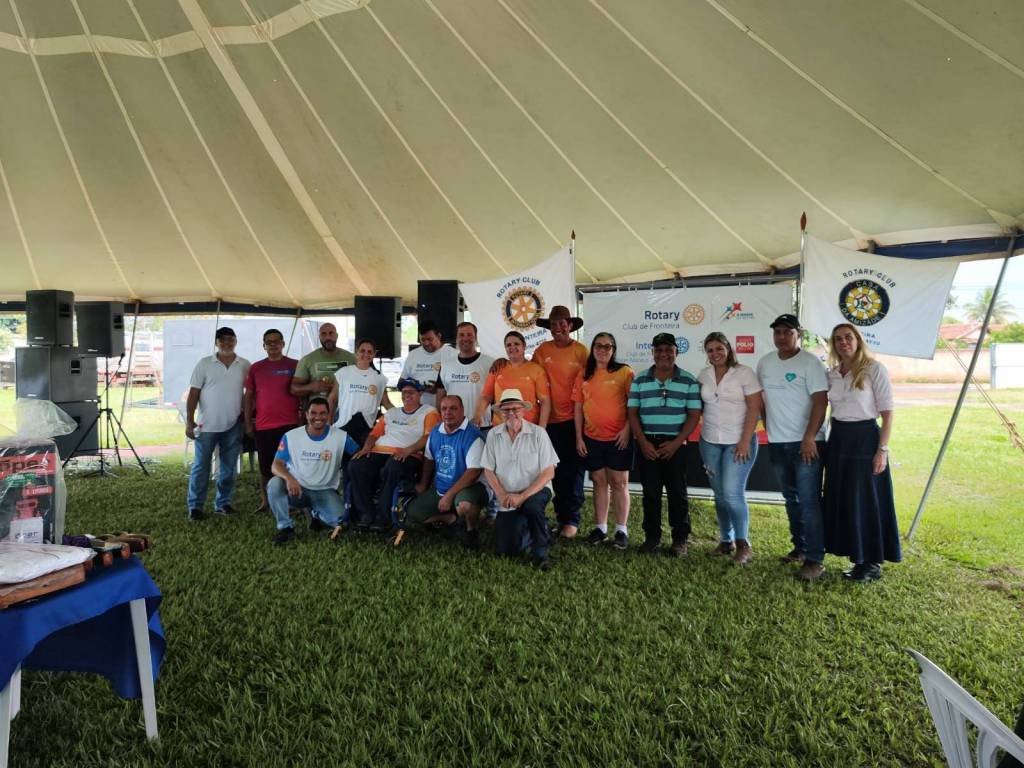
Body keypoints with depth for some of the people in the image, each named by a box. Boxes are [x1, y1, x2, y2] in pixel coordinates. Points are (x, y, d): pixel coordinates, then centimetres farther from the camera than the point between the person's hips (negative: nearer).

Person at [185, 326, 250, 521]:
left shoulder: (245, 365, 3)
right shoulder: (204, 364, -1)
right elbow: (193, 393, -3)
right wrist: (189, 421, -8)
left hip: (233, 426, 2)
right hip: (207, 425, -2)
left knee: (228, 467, 10)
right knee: (201, 467, 2)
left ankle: (223, 503, 22)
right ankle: (195, 506, 9)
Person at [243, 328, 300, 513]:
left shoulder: (295, 365, 2)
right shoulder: (255, 368, 9)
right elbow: (249, 396, 10)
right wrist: (248, 424, 5)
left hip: (290, 424, -2)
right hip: (263, 426, 2)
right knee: (265, 465, 9)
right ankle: (264, 501, 21)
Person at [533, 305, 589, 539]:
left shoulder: (581, 351, -4)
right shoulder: (542, 351, 2)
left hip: (574, 419, -3)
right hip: (551, 419, 3)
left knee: (573, 468, 3)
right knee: (557, 469, 13)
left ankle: (571, 519, 10)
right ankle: (561, 515, 26)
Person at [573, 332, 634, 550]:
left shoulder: (624, 371, -4)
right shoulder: (584, 374, 7)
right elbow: (578, 407, 8)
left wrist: (627, 429, -13)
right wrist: (578, 437, 4)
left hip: (618, 438, -3)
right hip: (592, 438, 3)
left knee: (619, 483, 3)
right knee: (599, 482, 11)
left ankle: (622, 530, 11)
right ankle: (600, 527, 21)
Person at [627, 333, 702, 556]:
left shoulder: (688, 381, 2)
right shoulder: (640, 380, 6)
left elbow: (694, 415, -1)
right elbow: (632, 413, 4)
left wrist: (676, 443, -11)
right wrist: (643, 442, -7)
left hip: (675, 444, -1)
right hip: (647, 444, 2)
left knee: (677, 492, 3)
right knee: (650, 492, 6)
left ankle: (680, 539, 13)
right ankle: (652, 536, 17)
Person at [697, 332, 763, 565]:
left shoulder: (744, 373, -7)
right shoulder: (703, 375, 6)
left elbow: (754, 409, -10)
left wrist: (745, 441, -15)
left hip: (738, 442, -5)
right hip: (710, 442, 5)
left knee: (733, 493, -11)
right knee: (719, 494, 10)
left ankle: (743, 544, 3)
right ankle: (726, 541, 22)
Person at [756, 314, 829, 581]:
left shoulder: (809, 362, -9)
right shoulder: (765, 362, 9)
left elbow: (820, 401, -14)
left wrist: (809, 438, -20)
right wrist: (768, 427, 12)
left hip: (806, 443, -6)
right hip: (777, 443, 6)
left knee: (809, 501, -6)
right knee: (791, 499, 16)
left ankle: (815, 559, 1)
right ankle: (800, 548, 29)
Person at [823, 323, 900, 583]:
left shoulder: (874, 369, -8)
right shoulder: (832, 374, 8)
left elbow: (887, 413, -9)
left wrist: (882, 449, -15)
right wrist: (831, 440, 9)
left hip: (865, 438, -6)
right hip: (838, 439, 6)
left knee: (865, 500, -1)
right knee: (842, 500, 9)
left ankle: (872, 564, 13)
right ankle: (859, 559, 22)